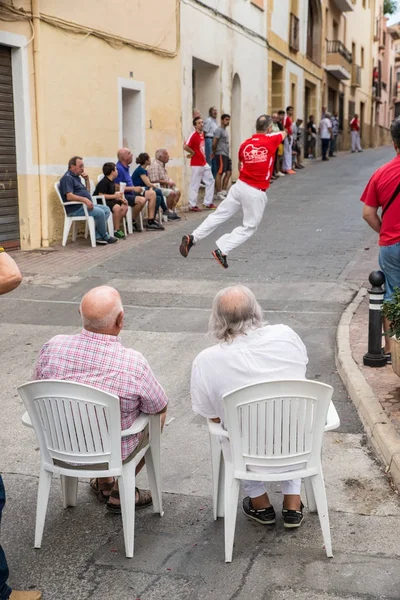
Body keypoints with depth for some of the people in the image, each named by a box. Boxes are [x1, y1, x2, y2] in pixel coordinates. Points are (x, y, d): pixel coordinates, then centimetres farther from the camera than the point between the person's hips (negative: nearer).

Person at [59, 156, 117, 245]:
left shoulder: (76, 177, 21)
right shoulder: (67, 178, -9)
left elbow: (87, 192, 26)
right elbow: (69, 196, -23)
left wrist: (87, 180, 11)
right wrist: (85, 199, -34)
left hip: (84, 205, 10)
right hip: (75, 209, -10)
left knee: (106, 209, 0)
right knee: (99, 212, -25)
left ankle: (98, 236, -10)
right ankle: (105, 237, -5)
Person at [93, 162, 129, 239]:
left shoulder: (111, 181, 12)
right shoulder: (104, 182, -17)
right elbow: (101, 195, -23)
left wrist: (120, 198, -1)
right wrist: (115, 196, -22)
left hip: (109, 201, 10)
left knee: (124, 206, -3)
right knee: (117, 207, -30)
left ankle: (117, 225, 3)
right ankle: (116, 230, -20)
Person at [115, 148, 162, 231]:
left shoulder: (126, 167, 14)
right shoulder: (118, 168, -17)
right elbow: (117, 187, -22)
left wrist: (136, 188, 9)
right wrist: (133, 188, -20)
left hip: (131, 193, 11)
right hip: (124, 196, -11)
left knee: (152, 193, 3)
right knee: (141, 200, -33)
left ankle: (151, 222, -2)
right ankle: (132, 223, -13)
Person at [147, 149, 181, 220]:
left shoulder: (162, 165, 16)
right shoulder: (154, 165, -16)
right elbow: (154, 181, -24)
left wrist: (171, 181, 4)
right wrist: (168, 182, -18)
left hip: (164, 186, 10)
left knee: (177, 192, -3)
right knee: (171, 193, -27)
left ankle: (173, 210, -3)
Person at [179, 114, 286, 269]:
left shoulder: (245, 144, 5)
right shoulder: (271, 140, -4)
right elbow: (284, 133, 20)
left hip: (240, 186, 4)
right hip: (256, 193, -4)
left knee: (219, 215, 11)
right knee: (249, 227, 7)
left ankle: (192, 238, 4)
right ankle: (222, 251, -3)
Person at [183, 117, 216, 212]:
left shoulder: (202, 134, 10)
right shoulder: (193, 135, -16)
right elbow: (185, 146, -27)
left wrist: (203, 156, 10)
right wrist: (193, 153, -13)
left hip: (204, 163, 9)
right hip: (196, 164, -9)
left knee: (210, 181, 13)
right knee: (195, 184, -2)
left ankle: (208, 203, 21)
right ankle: (192, 205, 7)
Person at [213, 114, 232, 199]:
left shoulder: (225, 130, 20)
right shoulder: (219, 130, -10)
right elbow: (214, 143, -16)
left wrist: (223, 153, 15)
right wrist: (214, 152, -3)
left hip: (226, 155, 10)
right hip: (220, 154, -10)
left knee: (228, 172, 9)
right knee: (220, 173, -8)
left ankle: (224, 191, 14)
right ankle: (219, 193, -6)